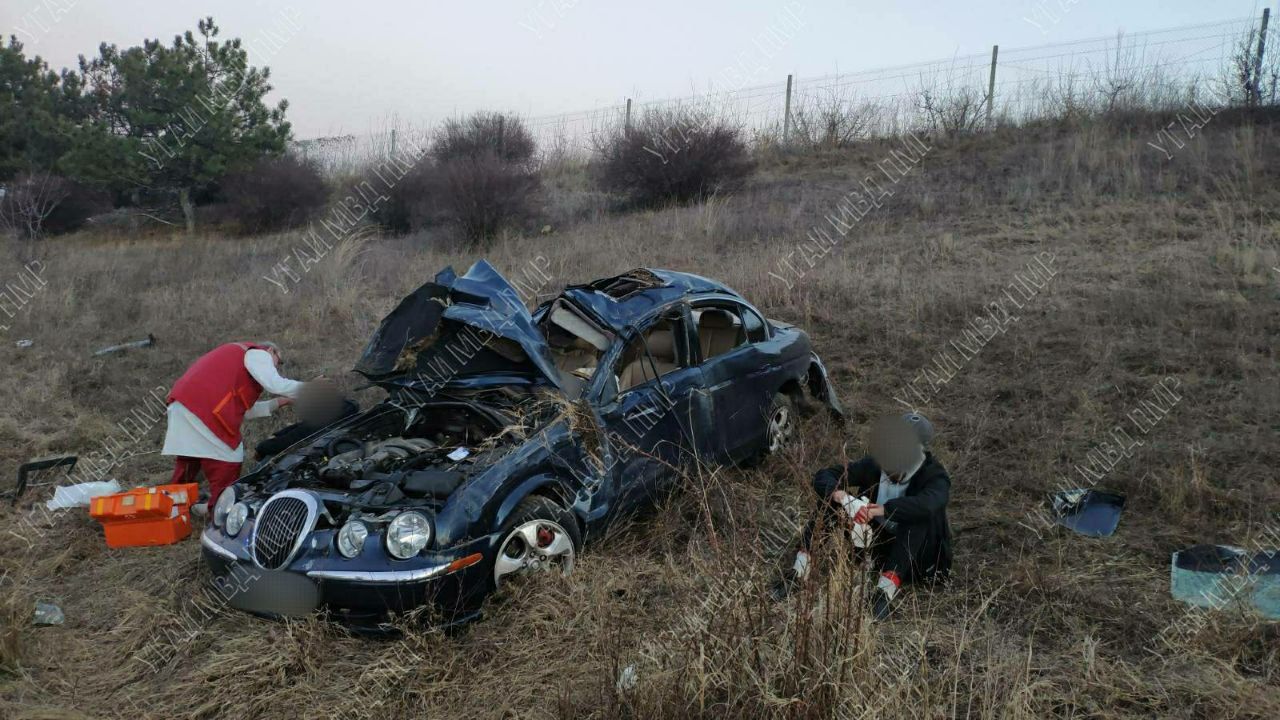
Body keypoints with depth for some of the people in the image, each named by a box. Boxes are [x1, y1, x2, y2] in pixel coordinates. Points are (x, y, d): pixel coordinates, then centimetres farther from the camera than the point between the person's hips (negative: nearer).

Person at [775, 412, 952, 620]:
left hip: (915, 554, -3)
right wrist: (839, 495, -39)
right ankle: (799, 570, -21)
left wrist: (879, 510, -49)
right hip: (875, 541, 4)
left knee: (919, 515, -35)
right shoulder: (876, 465, -11)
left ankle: (886, 590, -43)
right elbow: (823, 476, -16)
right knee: (831, 499, -15)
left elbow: (928, 503, -44)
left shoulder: (935, 476, -20)